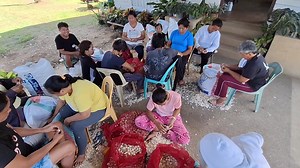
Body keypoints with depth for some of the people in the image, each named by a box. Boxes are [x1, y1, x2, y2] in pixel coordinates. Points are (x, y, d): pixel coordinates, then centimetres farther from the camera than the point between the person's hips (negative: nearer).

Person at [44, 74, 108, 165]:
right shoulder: (65, 85, -15)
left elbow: (85, 115, -30)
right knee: (61, 114, 1)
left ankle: (81, 153, 1)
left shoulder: (79, 93, -40)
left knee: (76, 126, -22)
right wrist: (53, 117, 13)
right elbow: (61, 101, 5)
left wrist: (68, 119, -14)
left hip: (98, 108, -8)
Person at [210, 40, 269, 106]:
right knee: (227, 73, 11)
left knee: (223, 79, -15)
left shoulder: (254, 65, -35)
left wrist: (228, 71, -17)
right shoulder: (256, 56, -5)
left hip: (252, 85, -10)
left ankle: (221, 100, 3)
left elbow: (242, 80, -27)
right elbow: (241, 66, 7)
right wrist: (228, 66, -4)